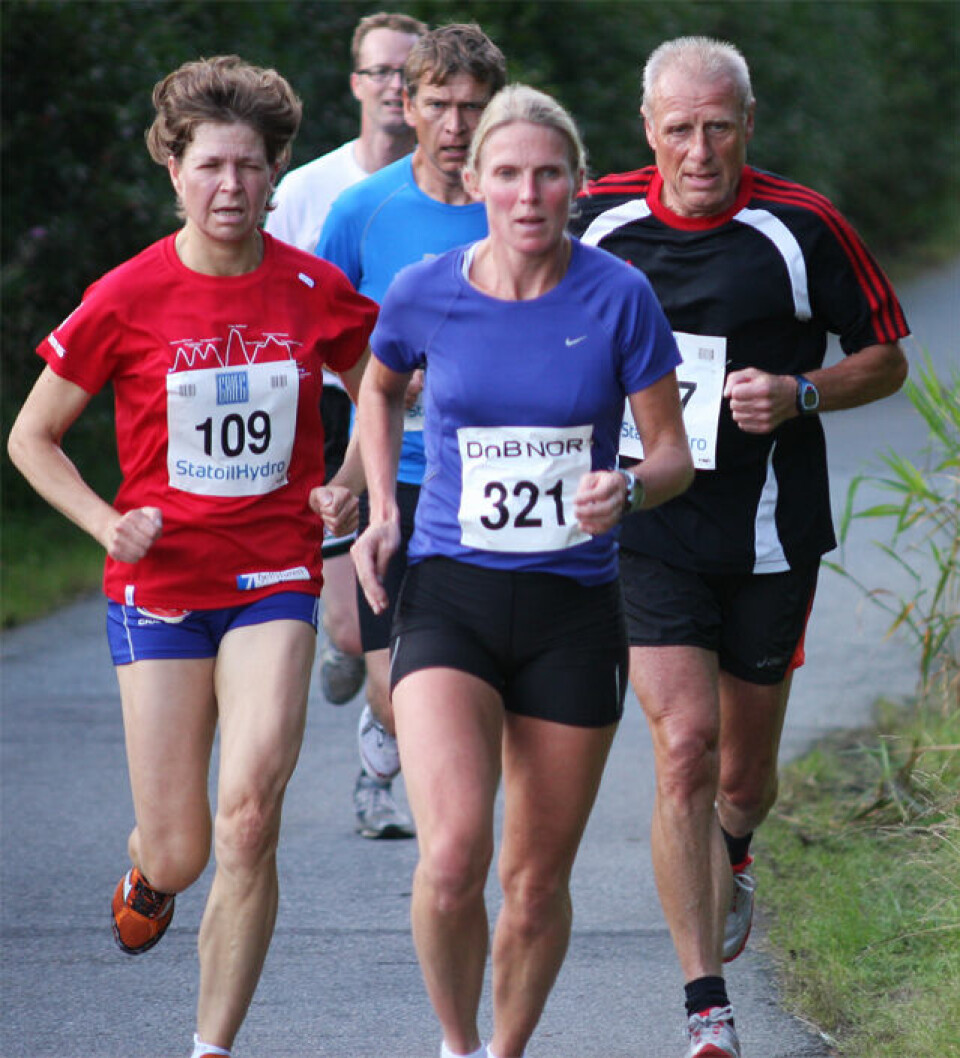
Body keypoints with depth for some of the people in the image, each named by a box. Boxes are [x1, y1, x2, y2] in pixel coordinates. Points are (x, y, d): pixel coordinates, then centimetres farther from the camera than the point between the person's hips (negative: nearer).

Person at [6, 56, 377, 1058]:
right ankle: (146, 875, 41)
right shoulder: (127, 299, -5)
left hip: (274, 579, 0)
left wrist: (351, 486, 0)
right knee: (180, 852, 1)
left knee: (249, 819, -18)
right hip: (159, 587, 0)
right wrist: (108, 524, -9)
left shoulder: (313, 291, -1)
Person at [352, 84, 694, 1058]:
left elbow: (672, 454, 0)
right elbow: (379, 390, 20)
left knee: (537, 882, 8)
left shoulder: (618, 297, -7)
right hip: (449, 597, 0)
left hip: (574, 611, 1)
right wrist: (381, 514, 8)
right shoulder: (424, 294, -3)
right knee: (452, 858, -20)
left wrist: (629, 490, -22)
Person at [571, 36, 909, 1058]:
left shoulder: (803, 227, -8)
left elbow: (886, 357, 2)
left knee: (743, 772, 11)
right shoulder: (597, 218, -2)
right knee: (684, 746, -15)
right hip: (645, 531, 0)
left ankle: (733, 855, 51)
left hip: (767, 540, 0)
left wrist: (800, 395, -14)